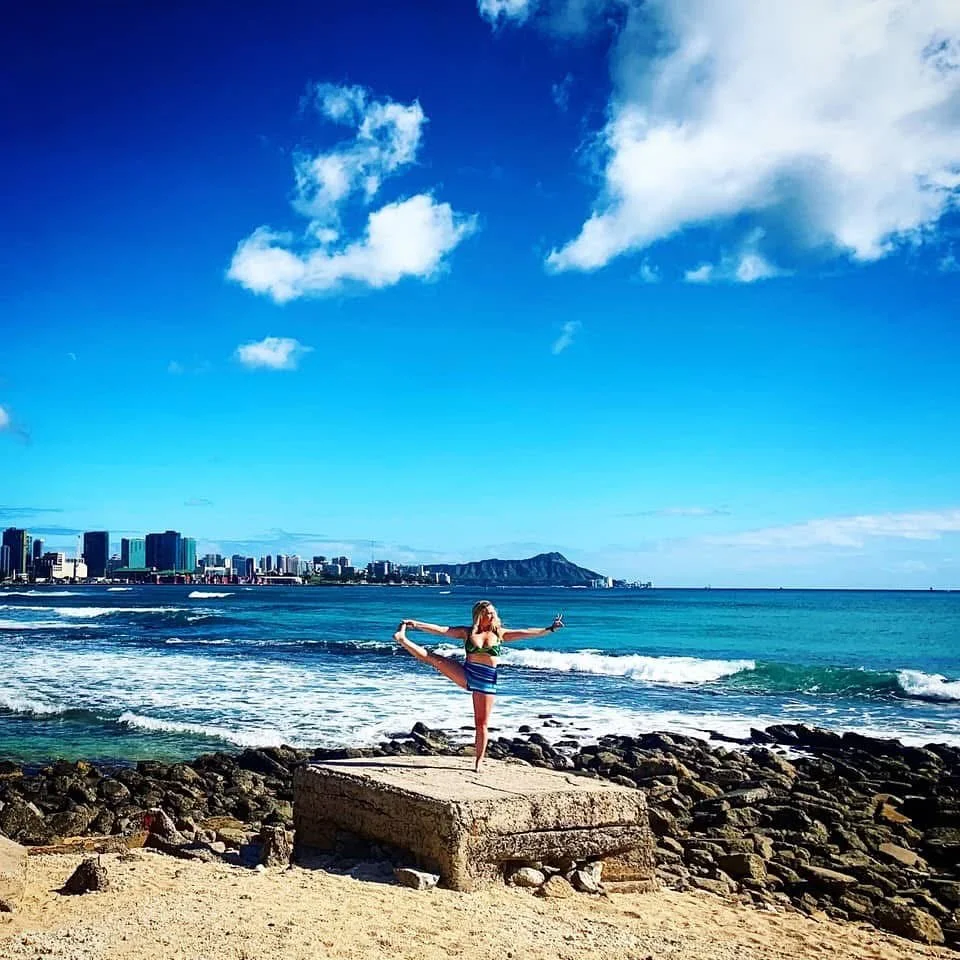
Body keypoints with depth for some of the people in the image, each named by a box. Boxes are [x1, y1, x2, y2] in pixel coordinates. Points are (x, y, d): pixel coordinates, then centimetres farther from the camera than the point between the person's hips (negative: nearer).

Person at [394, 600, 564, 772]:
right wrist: (416, 624, -9)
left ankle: (478, 762, 8)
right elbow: (441, 630, -1)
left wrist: (549, 629, -3)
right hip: (466, 674, 0)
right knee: (435, 659, -18)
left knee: (482, 724, 1)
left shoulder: (499, 633, 7)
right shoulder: (467, 632, 5)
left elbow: (526, 633, 5)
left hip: (487, 680, 0)